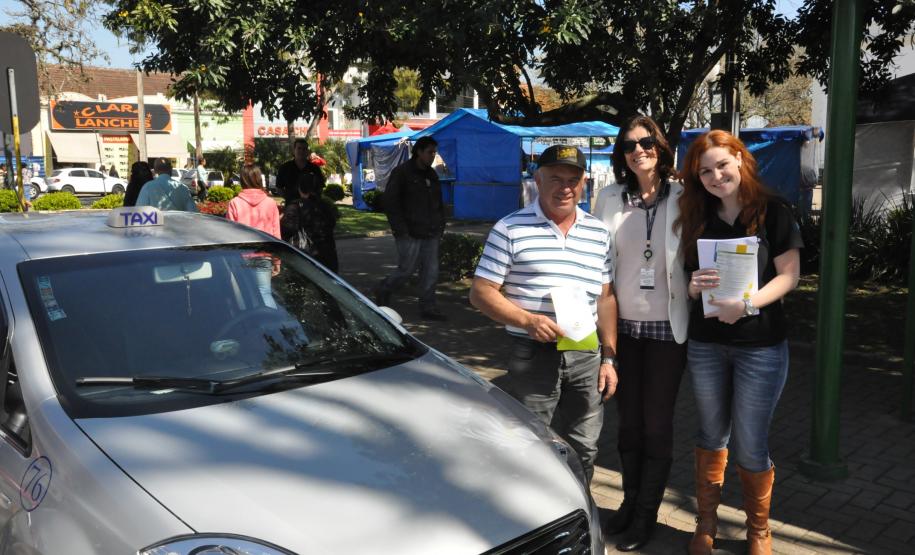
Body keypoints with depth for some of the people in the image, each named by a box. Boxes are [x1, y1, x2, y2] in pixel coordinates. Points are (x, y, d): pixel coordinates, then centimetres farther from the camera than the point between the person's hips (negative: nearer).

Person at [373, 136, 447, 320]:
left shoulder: (432, 175, 15)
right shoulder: (401, 173, -7)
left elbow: (439, 203, 23)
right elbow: (389, 202, -11)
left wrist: (440, 228, 13)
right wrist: (401, 230, -15)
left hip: (430, 235, 7)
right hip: (410, 235, -6)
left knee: (431, 271, 5)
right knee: (406, 269, 0)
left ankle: (428, 307, 14)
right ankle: (383, 291, 25)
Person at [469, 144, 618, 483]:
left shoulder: (598, 233, 10)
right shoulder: (510, 229, -4)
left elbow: (606, 297, 12)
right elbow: (481, 293, -6)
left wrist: (608, 357, 6)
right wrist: (528, 320, -20)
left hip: (587, 356, 4)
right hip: (533, 355, -4)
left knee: (583, 449, 14)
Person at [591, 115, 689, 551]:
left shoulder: (681, 198, -4)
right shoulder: (610, 198, 3)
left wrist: (696, 310, -10)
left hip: (667, 326, -2)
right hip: (621, 324, 3)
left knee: (657, 423, 8)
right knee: (628, 420, 13)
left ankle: (647, 514, 24)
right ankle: (630, 502, 31)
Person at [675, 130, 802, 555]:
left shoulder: (773, 212, -6)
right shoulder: (697, 219, 5)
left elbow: (789, 275, -8)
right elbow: (688, 281, 9)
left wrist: (747, 303, -23)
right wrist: (694, 286, -15)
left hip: (760, 347, -3)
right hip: (705, 345, 3)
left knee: (749, 447, 4)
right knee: (712, 437, 14)